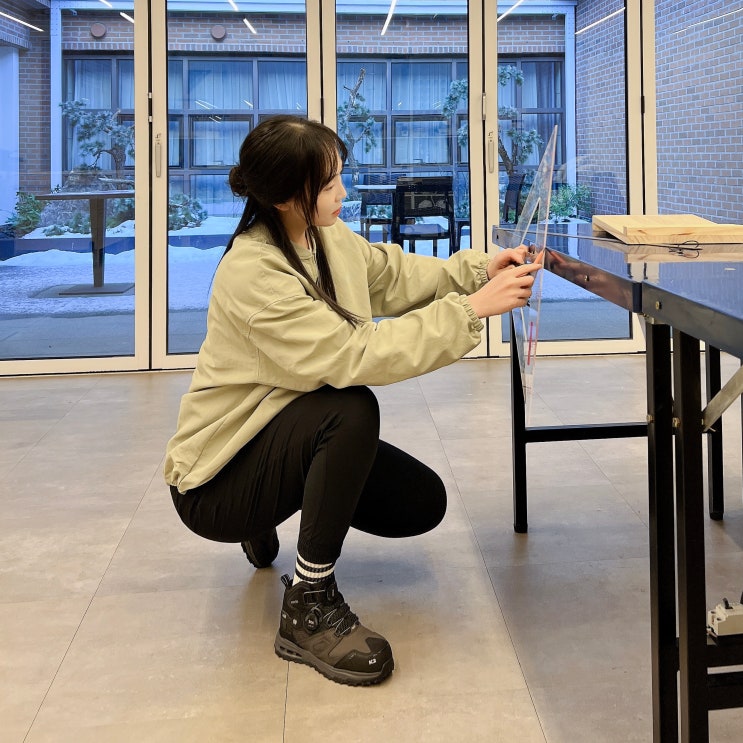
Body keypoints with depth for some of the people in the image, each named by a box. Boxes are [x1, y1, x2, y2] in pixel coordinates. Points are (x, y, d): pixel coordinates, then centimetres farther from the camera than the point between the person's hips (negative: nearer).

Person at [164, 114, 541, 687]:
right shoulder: (252, 275, -30)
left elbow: (396, 276, 4)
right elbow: (354, 354, -36)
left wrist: (477, 270, -13)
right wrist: (471, 311, -35)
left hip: (295, 435, 9)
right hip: (220, 479, -9)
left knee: (423, 503, 5)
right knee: (351, 408, -34)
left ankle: (267, 525, 26)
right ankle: (309, 608, -21)